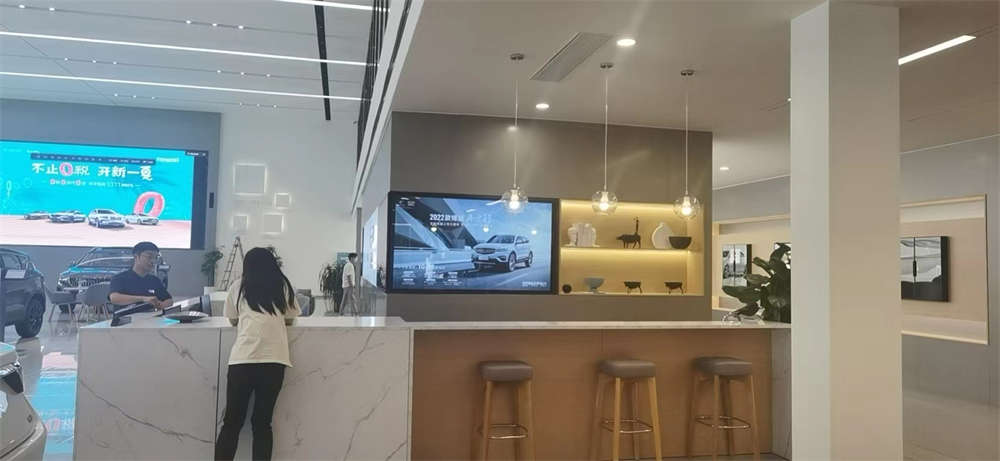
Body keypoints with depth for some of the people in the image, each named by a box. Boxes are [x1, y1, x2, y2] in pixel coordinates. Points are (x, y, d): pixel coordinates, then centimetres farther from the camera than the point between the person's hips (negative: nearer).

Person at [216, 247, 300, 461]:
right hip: (273, 360, 0)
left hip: (242, 359, 0)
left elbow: (233, 321, 22)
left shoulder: (238, 287, 14)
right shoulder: (283, 286, 14)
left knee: (232, 422, 8)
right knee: (262, 423, 8)